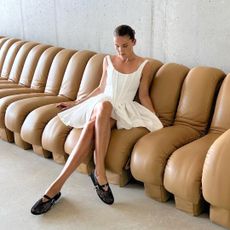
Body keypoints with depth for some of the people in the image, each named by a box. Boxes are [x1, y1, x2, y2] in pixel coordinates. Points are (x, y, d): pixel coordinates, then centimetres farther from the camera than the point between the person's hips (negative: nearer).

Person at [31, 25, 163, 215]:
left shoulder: (144, 65, 8)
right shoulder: (108, 60, 16)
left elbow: (144, 96, 7)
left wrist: (156, 120, -6)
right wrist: (75, 103, 22)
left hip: (122, 109, -2)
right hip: (100, 104, 2)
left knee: (91, 126, -37)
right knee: (104, 105, -39)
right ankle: (100, 173, -41)